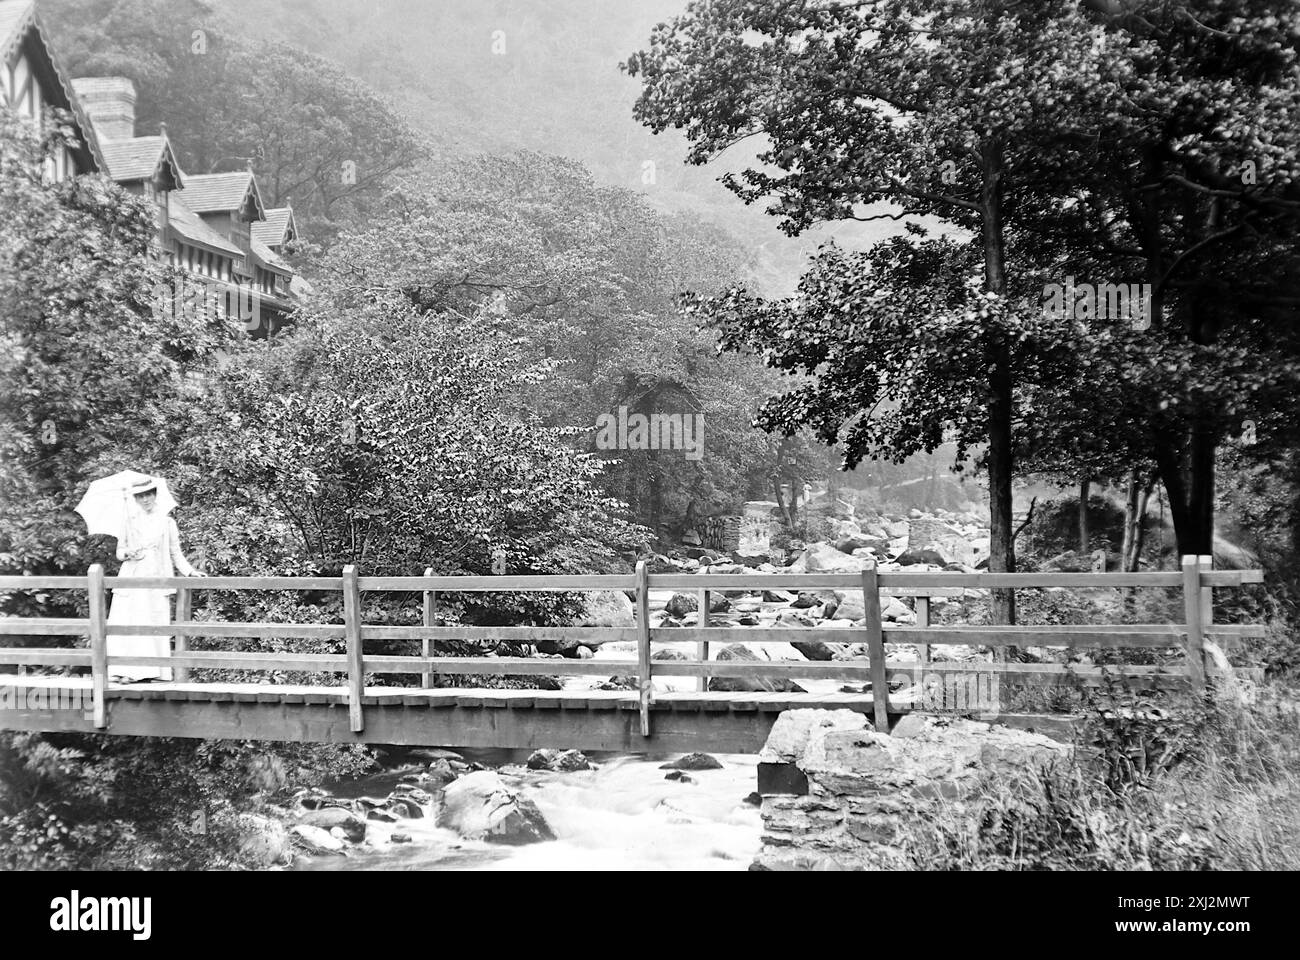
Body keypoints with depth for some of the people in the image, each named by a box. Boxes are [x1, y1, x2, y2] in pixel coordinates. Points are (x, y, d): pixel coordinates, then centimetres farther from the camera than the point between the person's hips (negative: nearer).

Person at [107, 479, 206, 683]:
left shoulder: (167, 522, 8)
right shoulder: (129, 522, 10)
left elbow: (175, 553, 10)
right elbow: (119, 552, 14)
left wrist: (190, 571, -2)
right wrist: (127, 553, -9)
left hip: (156, 580, -1)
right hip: (132, 579, 1)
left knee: (154, 624, -6)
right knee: (126, 623, -9)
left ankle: (153, 671, -4)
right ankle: (127, 671, -9)